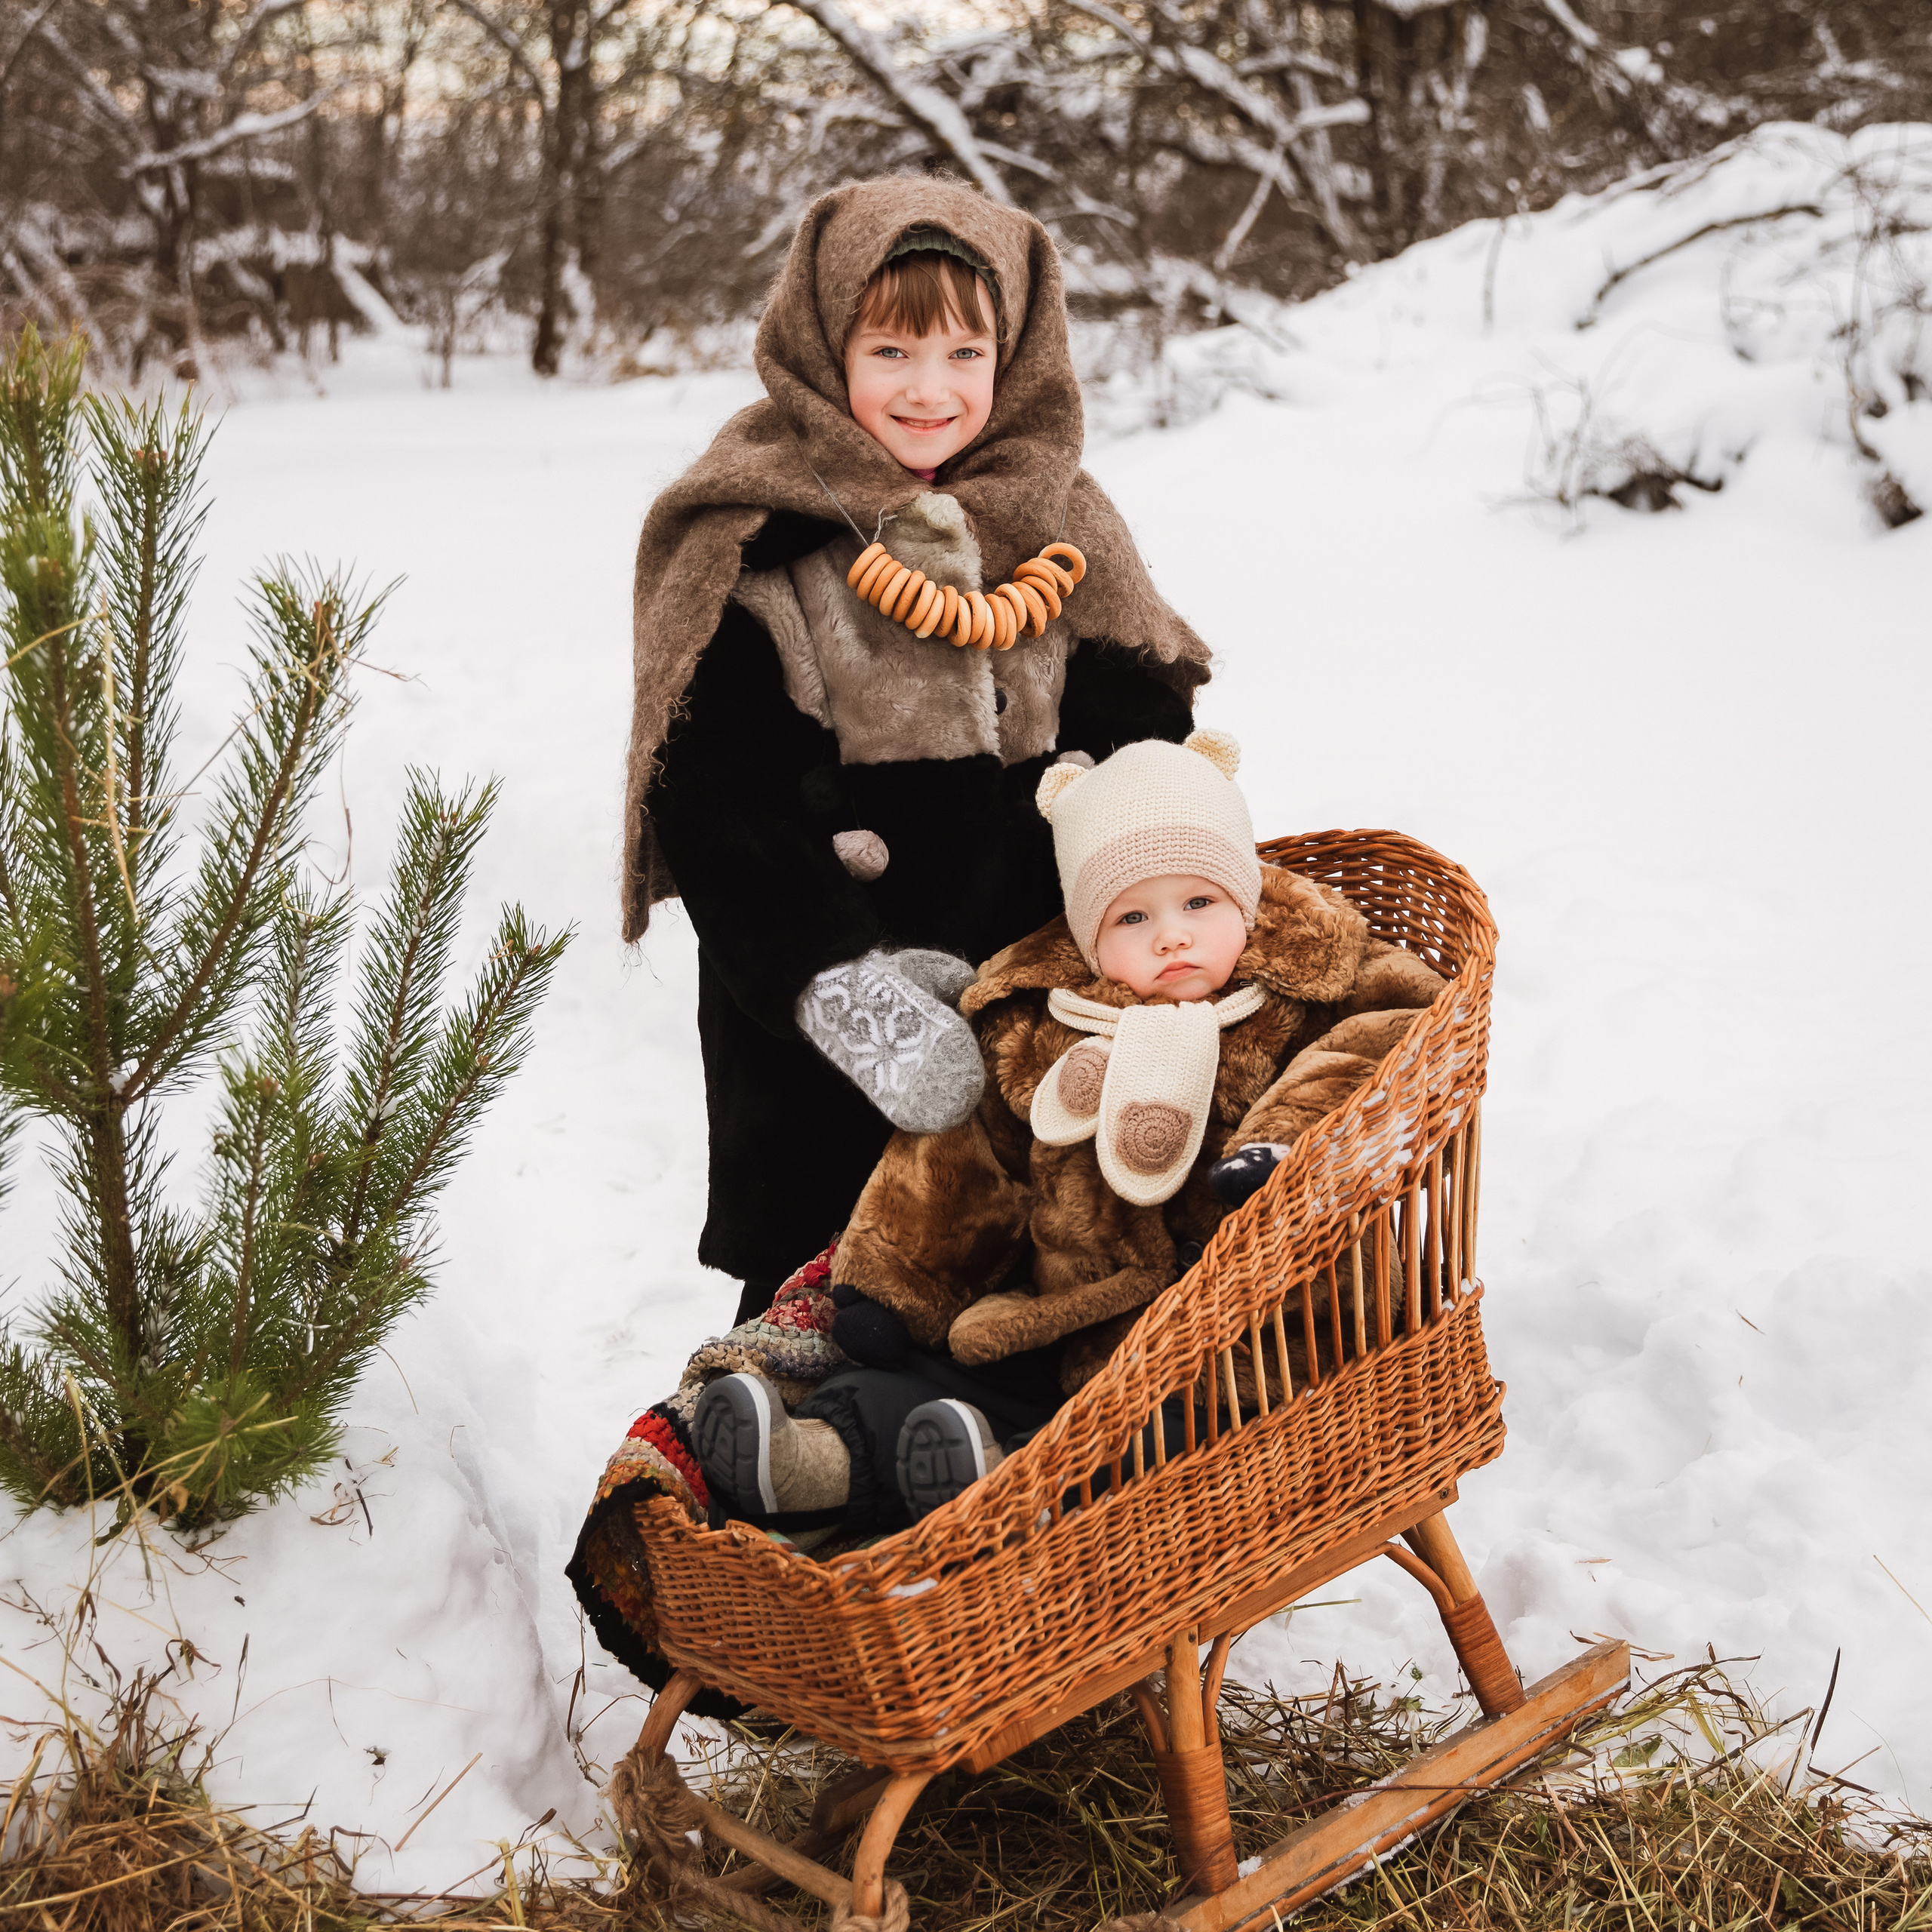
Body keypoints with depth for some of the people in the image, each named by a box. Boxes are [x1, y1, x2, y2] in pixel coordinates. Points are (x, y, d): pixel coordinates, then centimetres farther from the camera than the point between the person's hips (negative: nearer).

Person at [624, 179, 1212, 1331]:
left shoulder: (1059, 522, 4)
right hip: (817, 1032, -4)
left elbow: (1136, 737, 7)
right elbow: (718, 816, -15)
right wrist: (847, 993, -25)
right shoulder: (751, 545, -11)